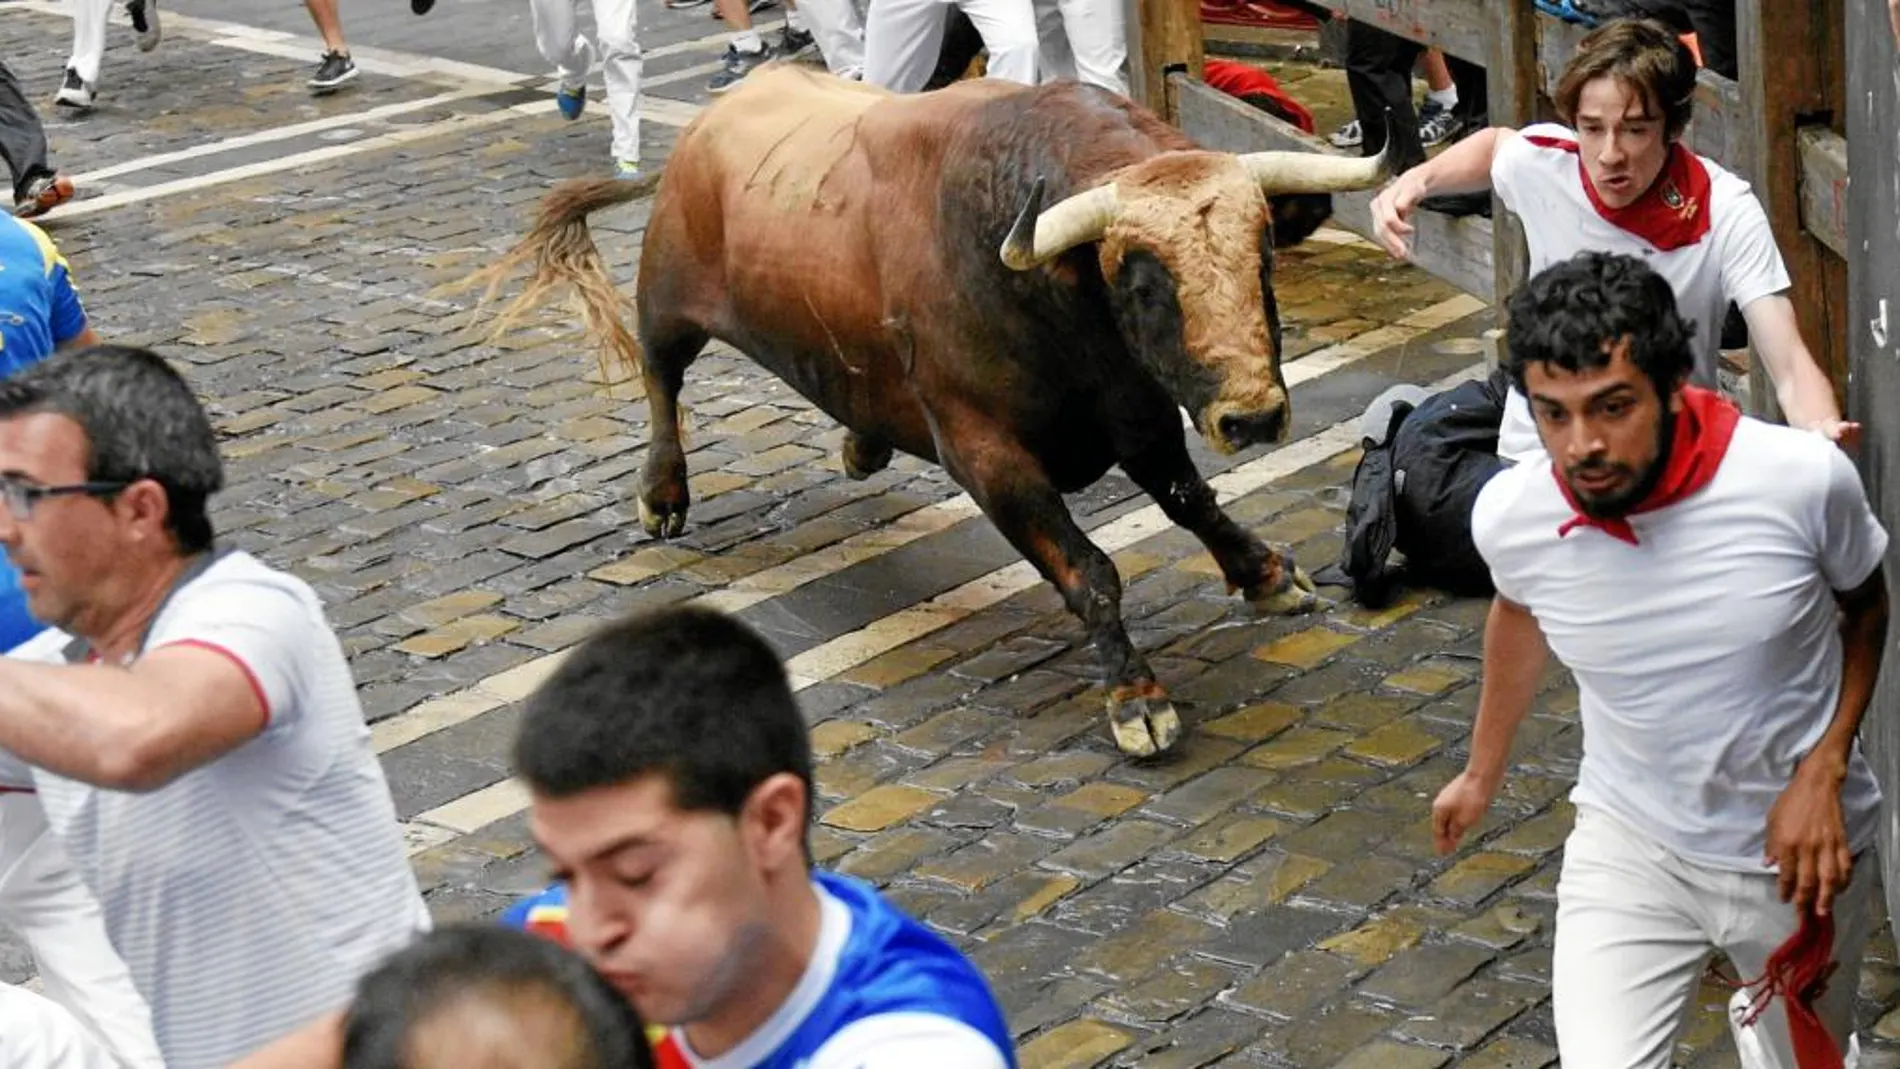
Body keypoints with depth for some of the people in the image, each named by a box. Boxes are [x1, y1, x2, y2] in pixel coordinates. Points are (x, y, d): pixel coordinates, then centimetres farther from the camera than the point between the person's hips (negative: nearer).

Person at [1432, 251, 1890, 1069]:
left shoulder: (1805, 480, -25)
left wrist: (1825, 771, -15)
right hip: (1629, 844, 0)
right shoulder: (1507, 517, -19)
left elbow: (1865, 608, -2)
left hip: (1797, 844, 0)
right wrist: (1482, 773, 21)